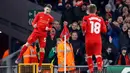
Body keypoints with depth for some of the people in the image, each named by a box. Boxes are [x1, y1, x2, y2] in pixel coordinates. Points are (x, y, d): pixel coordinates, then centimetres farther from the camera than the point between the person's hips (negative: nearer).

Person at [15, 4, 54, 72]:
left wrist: (48, 28, -10)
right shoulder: (39, 14, 3)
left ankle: (40, 65, 7)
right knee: (27, 44, -9)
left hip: (43, 34, 1)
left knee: (42, 49, -2)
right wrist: (34, 25, -16)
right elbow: (33, 22, 6)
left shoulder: (51, 18, 6)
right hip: (36, 31, -1)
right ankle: (19, 57, 0)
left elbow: (50, 27, 12)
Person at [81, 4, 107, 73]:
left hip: (89, 39, -1)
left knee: (89, 55, 16)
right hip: (98, 39, 1)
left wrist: (84, 32, 4)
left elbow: (83, 27, -16)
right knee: (98, 54, -6)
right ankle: (100, 66, -28)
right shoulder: (100, 19, 7)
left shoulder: (86, 18, 0)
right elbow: (104, 30, 5)